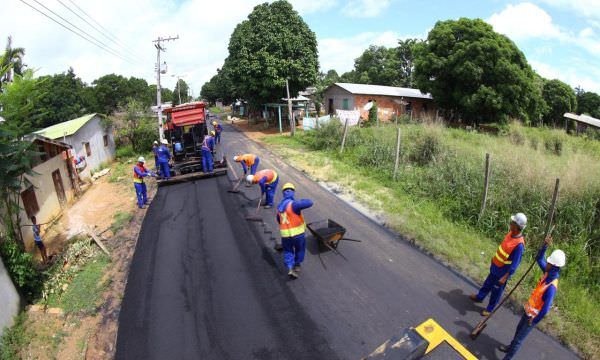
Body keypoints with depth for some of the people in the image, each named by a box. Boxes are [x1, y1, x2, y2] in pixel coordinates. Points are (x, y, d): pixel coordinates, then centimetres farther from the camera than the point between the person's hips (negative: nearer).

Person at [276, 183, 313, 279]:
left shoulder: (279, 206, 6)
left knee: (288, 251, 22)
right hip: (297, 233, -4)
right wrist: (302, 201, -5)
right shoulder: (293, 204, -18)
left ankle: (290, 268, 5)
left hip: (285, 234, 4)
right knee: (300, 249, 23)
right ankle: (297, 266, 38)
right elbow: (309, 203, -27)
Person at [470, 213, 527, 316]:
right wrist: (494, 258, 22)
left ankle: (489, 309, 33)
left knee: (496, 291, 13)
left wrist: (505, 277, -26)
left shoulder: (519, 245, -32)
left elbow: (514, 264, -27)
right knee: (488, 283, 27)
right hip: (495, 266, 8)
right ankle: (480, 297, 48)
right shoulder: (511, 233, -7)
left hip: (502, 271, -8)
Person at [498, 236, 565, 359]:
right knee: (518, 329, 27)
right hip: (528, 310, 8)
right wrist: (545, 245, -12)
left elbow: (545, 309, -32)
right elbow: (539, 259, 4)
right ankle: (510, 347, 49)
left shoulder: (551, 287, -34)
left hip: (533, 315, -8)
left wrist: (534, 321, -18)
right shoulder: (548, 273, -11)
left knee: (519, 339, 6)